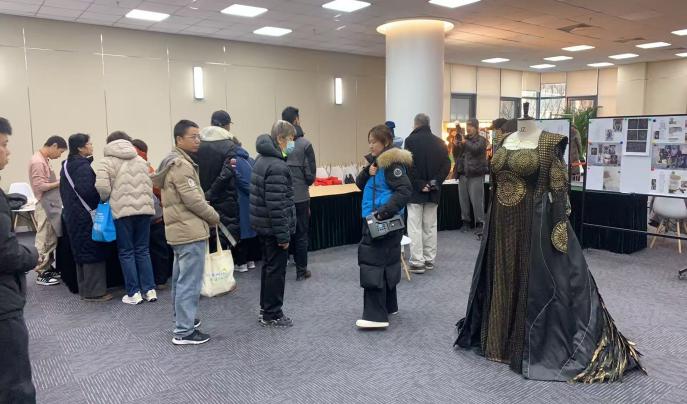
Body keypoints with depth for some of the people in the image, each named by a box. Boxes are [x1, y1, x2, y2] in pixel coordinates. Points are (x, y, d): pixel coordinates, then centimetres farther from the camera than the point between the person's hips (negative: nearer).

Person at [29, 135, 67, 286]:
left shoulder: (43, 160, 14)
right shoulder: (37, 162, -16)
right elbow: (40, 186, -20)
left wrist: (58, 182, 4)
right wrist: (59, 183, -13)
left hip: (51, 206, 10)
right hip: (46, 207, -10)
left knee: (50, 240, 15)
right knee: (44, 241, -3)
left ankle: (47, 269, 24)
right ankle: (41, 274, 4)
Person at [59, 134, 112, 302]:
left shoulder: (66, 166, 14)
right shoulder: (83, 167, -17)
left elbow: (64, 192, 20)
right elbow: (88, 191, -27)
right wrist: (103, 199, -11)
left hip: (72, 216, 10)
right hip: (86, 217, -10)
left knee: (81, 252, 15)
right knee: (93, 252, -3)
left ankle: (84, 289, 23)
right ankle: (94, 292, 0)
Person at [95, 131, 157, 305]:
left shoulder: (108, 162, 1)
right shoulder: (141, 160, 15)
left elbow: (102, 186, -11)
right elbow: (149, 184, 9)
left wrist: (106, 199, 8)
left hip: (122, 210, -4)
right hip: (144, 208, 4)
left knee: (126, 252, 6)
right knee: (143, 250, 11)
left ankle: (134, 293, 7)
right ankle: (150, 290, 11)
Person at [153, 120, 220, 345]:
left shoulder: (173, 162, 16)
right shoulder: (181, 165, -17)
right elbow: (193, 199, -21)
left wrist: (208, 216, 15)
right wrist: (215, 217, -6)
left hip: (179, 229, 11)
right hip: (191, 231, -11)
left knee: (180, 279, 19)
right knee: (190, 282, -6)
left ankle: (182, 320, 32)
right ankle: (184, 332, -1)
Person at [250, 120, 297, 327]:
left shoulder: (261, 159, 10)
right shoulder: (277, 166, -22)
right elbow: (276, 204, -25)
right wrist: (283, 235, -19)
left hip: (262, 225, 10)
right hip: (274, 227, -10)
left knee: (268, 266, 19)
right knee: (276, 270, 2)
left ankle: (265, 309, 31)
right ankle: (272, 315, 13)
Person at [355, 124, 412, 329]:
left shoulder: (392, 162, -15)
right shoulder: (377, 160, 14)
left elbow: (405, 190, -23)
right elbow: (360, 184, 14)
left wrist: (385, 212, -27)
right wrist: (367, 172, -6)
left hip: (385, 221, -10)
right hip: (374, 219, 10)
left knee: (373, 263, -10)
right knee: (387, 262, 16)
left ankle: (376, 315, -7)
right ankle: (389, 306, 27)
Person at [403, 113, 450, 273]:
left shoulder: (411, 140, -8)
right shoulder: (439, 142, 7)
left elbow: (408, 165, -17)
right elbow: (447, 165, 2)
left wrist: (419, 184, -13)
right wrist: (435, 183, -3)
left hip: (415, 191, -5)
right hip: (433, 191, 5)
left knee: (415, 227, 0)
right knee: (430, 226, 12)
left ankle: (417, 262, 0)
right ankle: (429, 260, 19)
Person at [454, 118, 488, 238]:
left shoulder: (481, 140, 0)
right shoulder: (464, 139, 17)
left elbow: (475, 149, -20)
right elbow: (456, 154, 19)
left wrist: (466, 142, -10)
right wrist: (457, 145, 1)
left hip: (476, 175, -6)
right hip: (463, 174, 6)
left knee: (476, 200, -8)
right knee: (463, 199, 7)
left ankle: (480, 223, -4)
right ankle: (466, 221, 18)